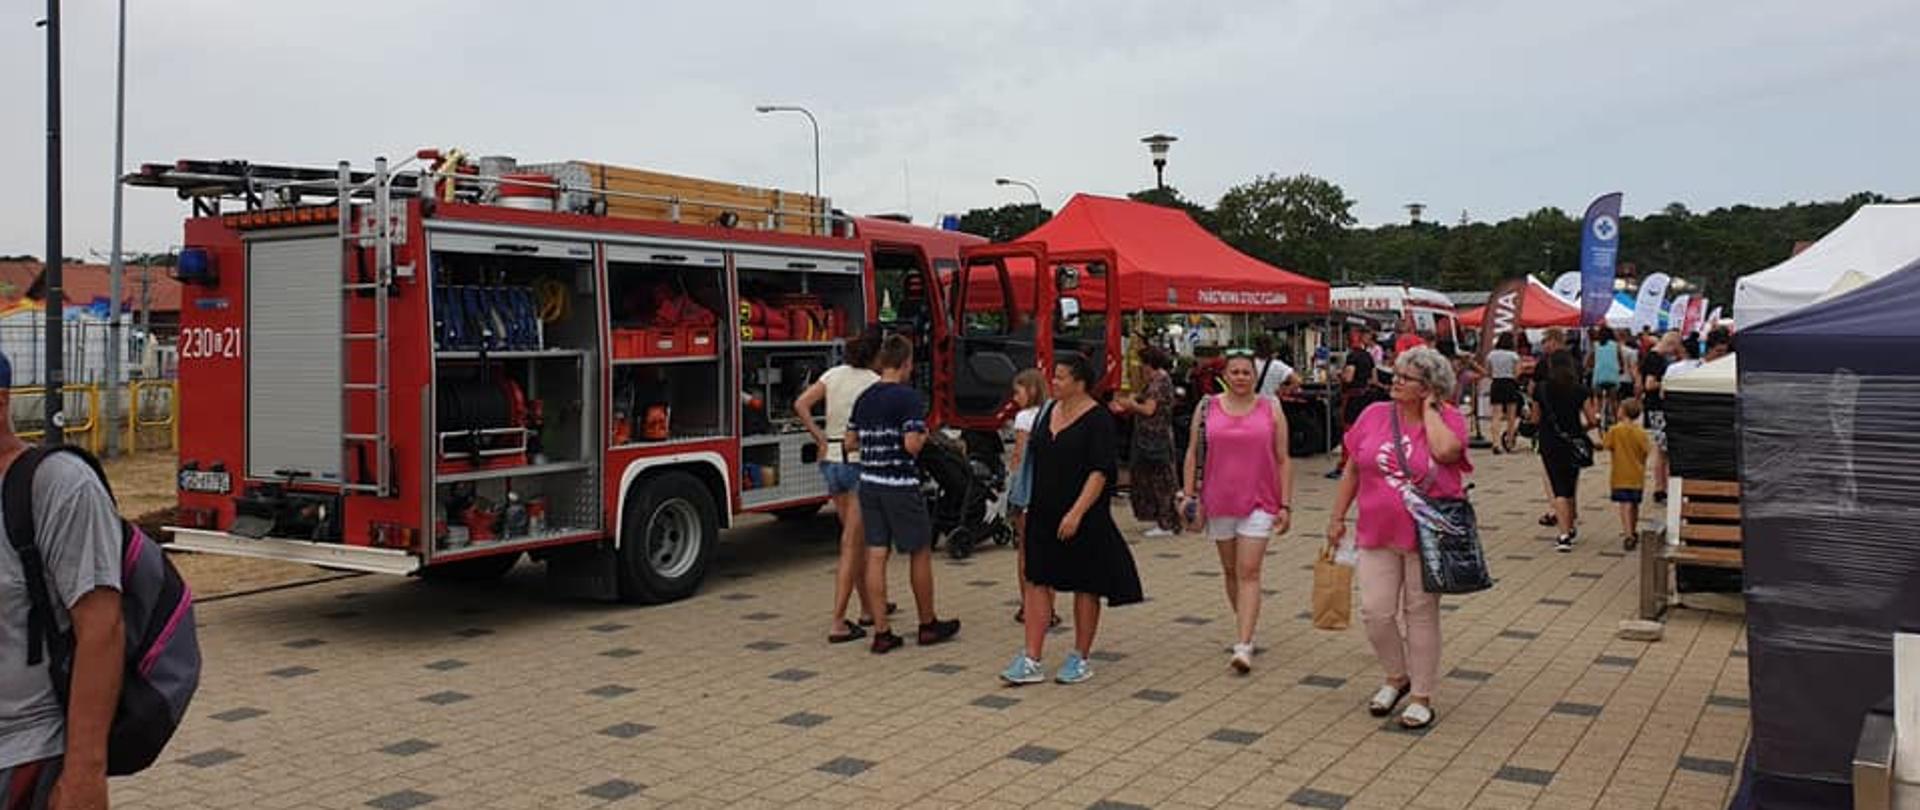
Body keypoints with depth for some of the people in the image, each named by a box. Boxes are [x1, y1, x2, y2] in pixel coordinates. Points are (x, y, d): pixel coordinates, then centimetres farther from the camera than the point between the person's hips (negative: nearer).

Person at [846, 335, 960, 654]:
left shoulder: (864, 398, 7)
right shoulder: (908, 397, -13)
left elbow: (851, 442, 10)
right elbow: (912, 444, -20)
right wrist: (923, 437, 0)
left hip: (869, 484, 6)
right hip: (900, 485, -6)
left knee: (876, 556, 5)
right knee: (919, 554, 9)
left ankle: (881, 632, 6)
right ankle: (928, 625, 21)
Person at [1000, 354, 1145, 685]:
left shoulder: (1098, 419, -11)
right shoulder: (1049, 412, 10)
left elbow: (1100, 472, -17)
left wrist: (1077, 513, -24)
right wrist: (1031, 505, 16)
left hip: (1083, 517, -7)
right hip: (1044, 514, 7)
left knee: (1086, 587, 5)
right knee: (1037, 582, 2)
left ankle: (1080, 658, 17)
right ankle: (1030, 661, 3)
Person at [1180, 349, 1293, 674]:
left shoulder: (1271, 409, 2)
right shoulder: (1207, 409, 4)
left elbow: (1283, 460, 2)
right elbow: (1193, 453, 8)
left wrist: (1286, 505, -2)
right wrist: (1189, 495, 0)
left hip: (1258, 502, -2)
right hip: (1218, 502, 2)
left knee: (1249, 573, -9)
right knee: (1230, 571, 13)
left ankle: (1244, 646, -13)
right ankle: (1244, 629, 31)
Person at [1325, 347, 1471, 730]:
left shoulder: (1449, 420, -6)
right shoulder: (1374, 415, 1)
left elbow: (1445, 450, -30)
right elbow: (1352, 469, 8)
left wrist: (1429, 409, -15)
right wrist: (1337, 516, 8)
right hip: (1378, 534, 3)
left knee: (1421, 614, 8)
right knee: (1375, 612, 0)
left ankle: (1422, 697, 21)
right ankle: (1396, 677, 27)